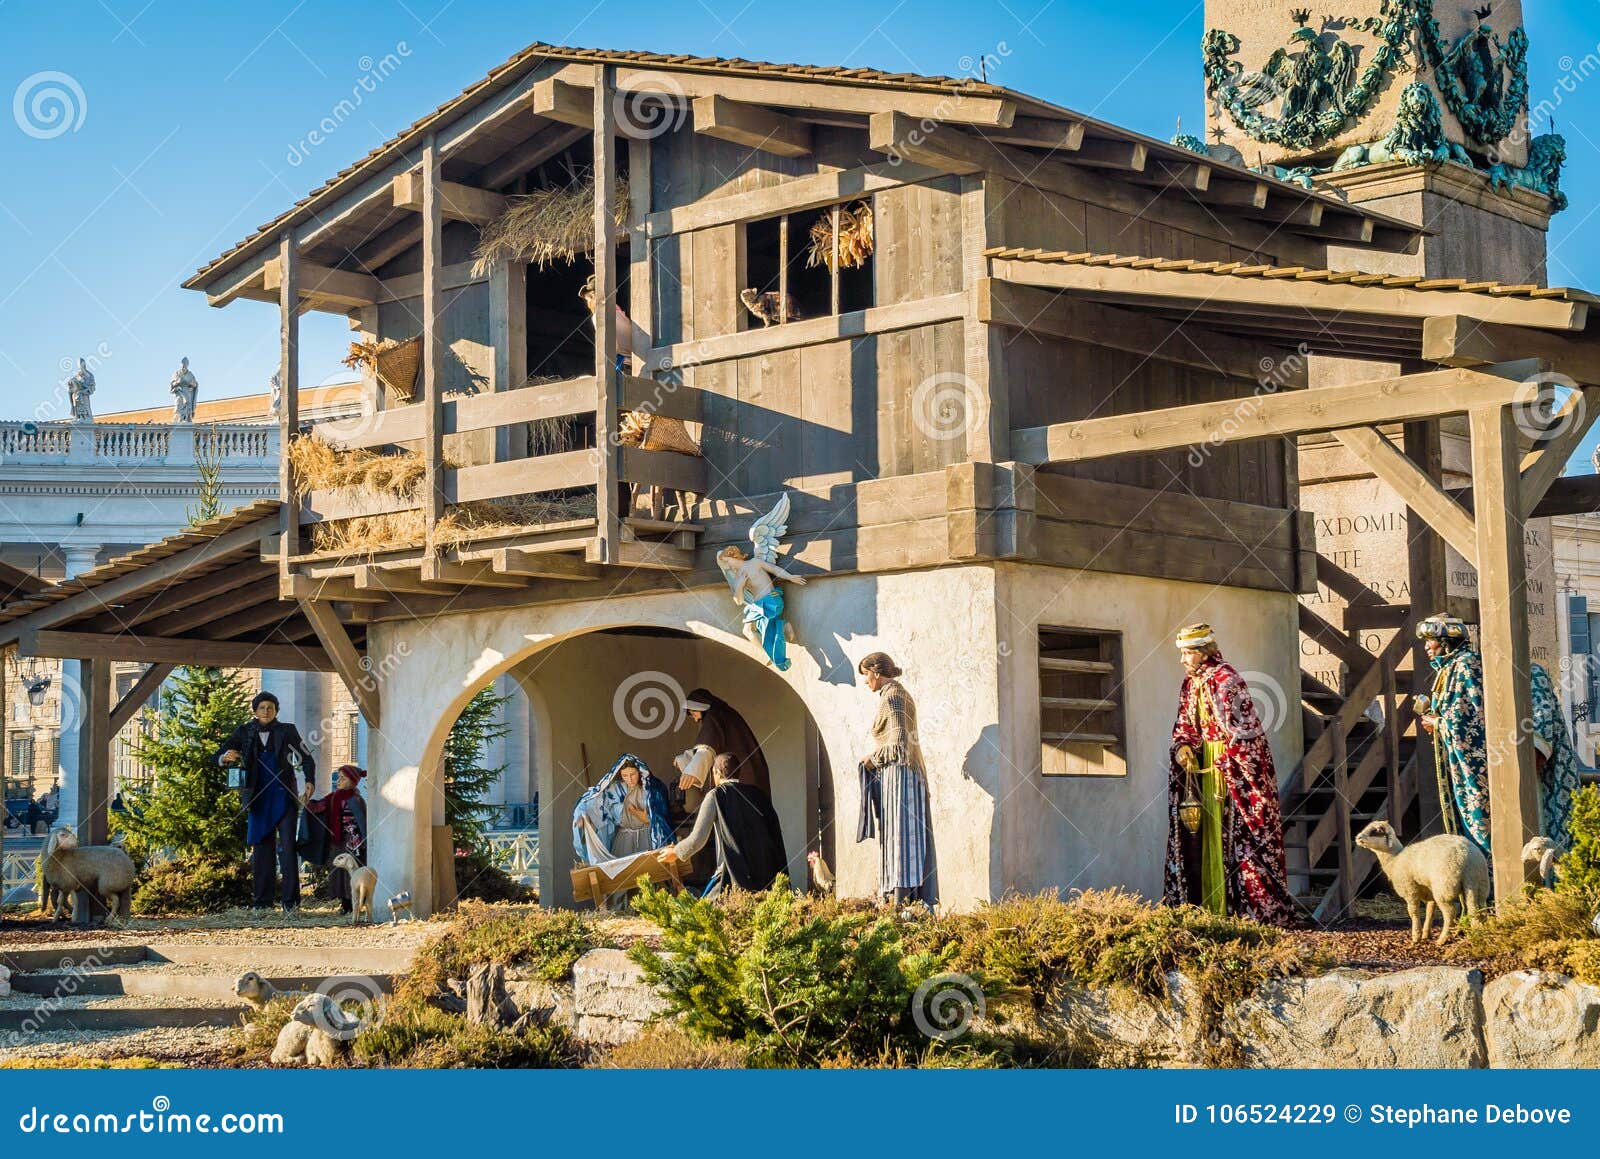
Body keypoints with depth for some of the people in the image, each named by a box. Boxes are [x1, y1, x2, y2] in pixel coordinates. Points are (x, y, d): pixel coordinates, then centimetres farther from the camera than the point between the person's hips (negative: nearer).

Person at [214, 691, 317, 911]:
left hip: (284, 797, -2)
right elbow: (219, 756, 8)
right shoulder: (244, 732, 7)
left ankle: (290, 901, -9)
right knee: (261, 850, 4)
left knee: (287, 847, -9)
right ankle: (262, 903, 7)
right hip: (258, 799, 2)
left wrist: (309, 782, -12)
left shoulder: (287, 731, 3)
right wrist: (226, 757, -17)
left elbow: (307, 759, 5)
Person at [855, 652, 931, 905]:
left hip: (897, 772, -10)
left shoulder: (891, 697, -13)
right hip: (911, 772, 10)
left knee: (898, 834, -11)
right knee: (908, 836, 7)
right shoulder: (901, 694, 17)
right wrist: (877, 757, 17)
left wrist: (874, 757, -7)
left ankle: (899, 898, -14)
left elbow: (898, 744, -20)